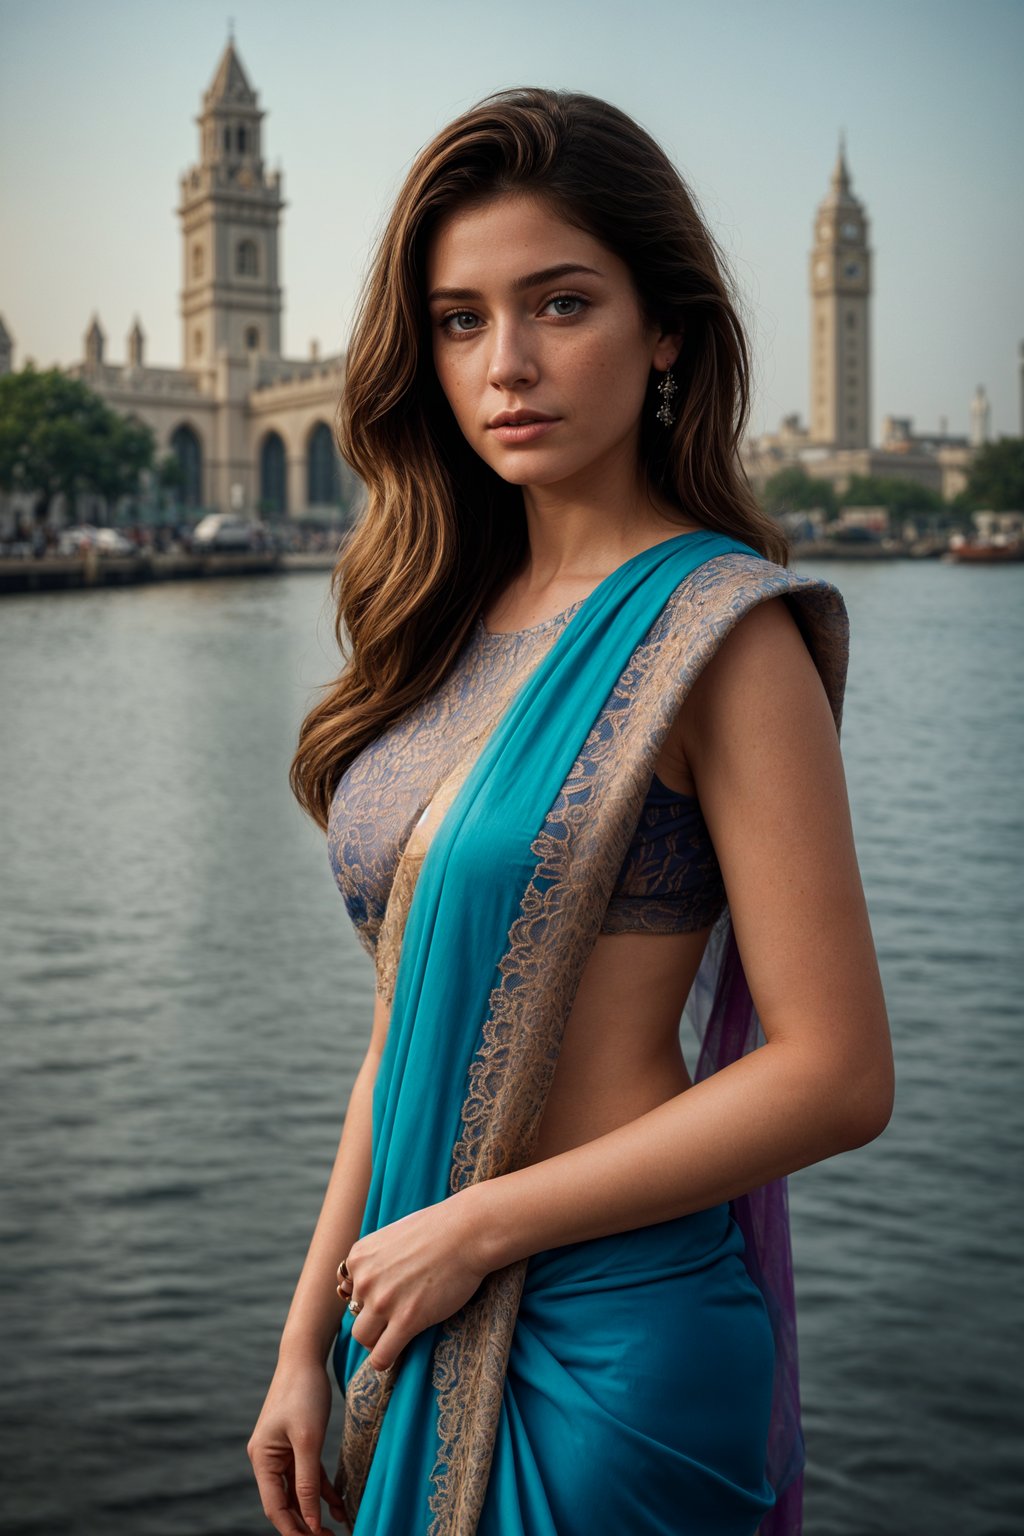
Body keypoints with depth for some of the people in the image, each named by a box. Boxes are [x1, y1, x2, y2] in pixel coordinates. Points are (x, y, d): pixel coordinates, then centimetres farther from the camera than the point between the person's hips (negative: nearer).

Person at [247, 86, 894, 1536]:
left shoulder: (720, 629, -15)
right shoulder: (460, 622, 5)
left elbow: (835, 1077, -18)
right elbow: (411, 1021, 8)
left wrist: (468, 1226, -14)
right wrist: (309, 1335, 7)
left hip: (615, 1344, -6)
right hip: (434, 1331, 6)